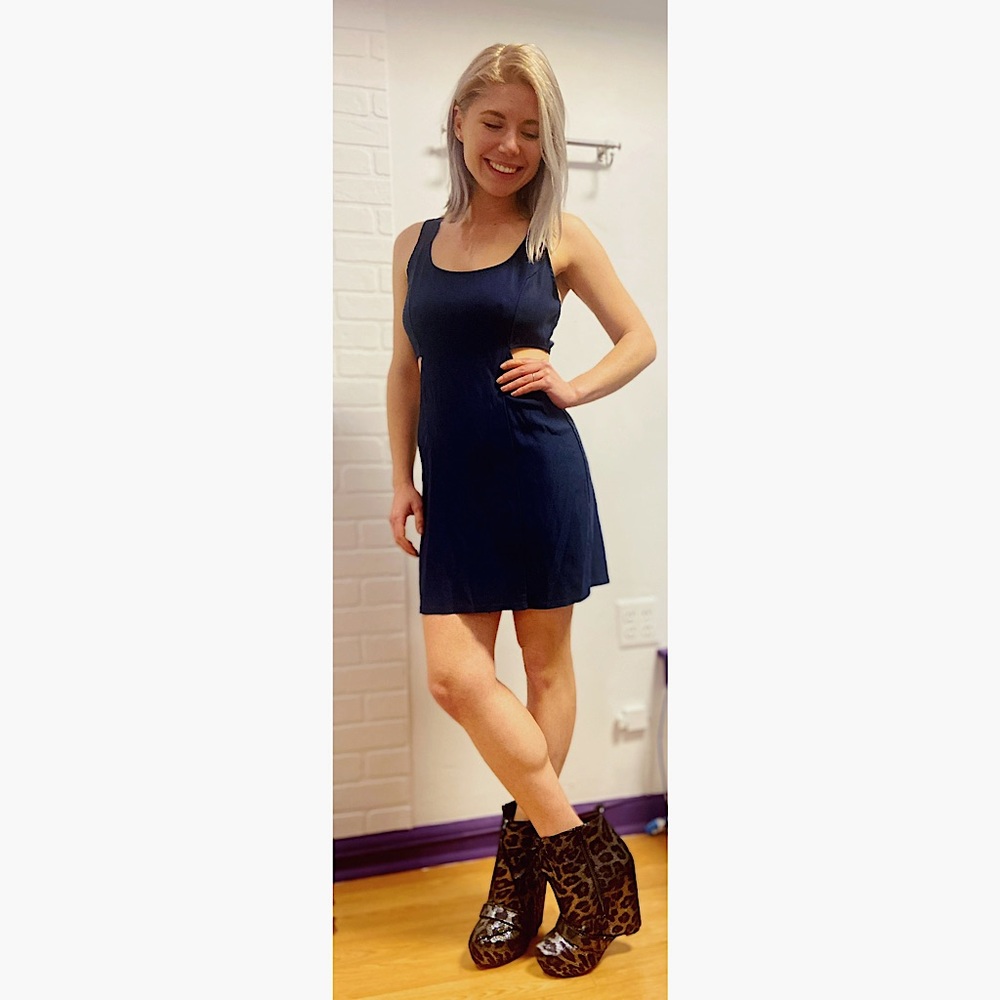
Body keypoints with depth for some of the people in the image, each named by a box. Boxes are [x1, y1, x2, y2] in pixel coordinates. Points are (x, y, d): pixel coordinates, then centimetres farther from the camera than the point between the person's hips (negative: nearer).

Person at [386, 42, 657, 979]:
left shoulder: (562, 238, 3)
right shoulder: (414, 244, 12)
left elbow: (640, 339, 10)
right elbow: (404, 370, 14)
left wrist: (573, 387, -7)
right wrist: (401, 478, 7)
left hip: (539, 476, -3)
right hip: (455, 489, 3)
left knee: (546, 664, 7)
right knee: (454, 675, -3)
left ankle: (526, 857, 26)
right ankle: (583, 856, 13)